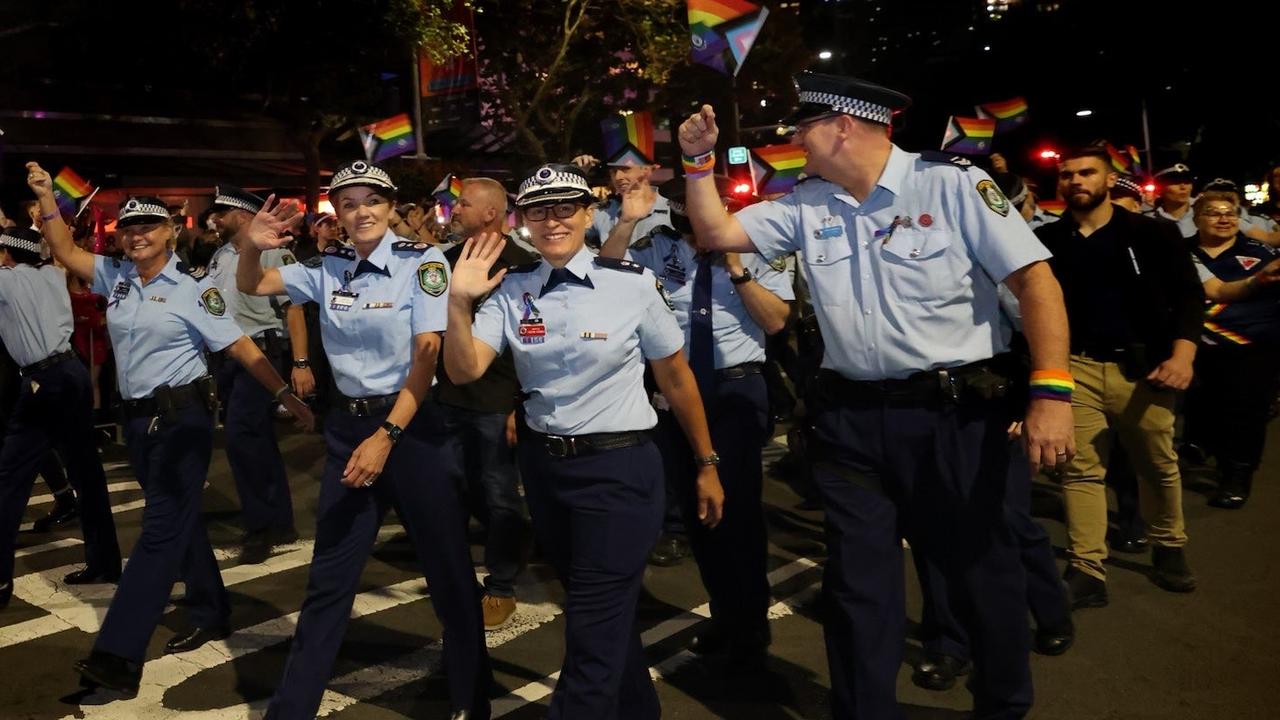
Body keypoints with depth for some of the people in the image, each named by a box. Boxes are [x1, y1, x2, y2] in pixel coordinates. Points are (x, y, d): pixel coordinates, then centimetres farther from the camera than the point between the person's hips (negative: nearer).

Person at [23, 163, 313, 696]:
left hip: (181, 417, -7)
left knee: (162, 526, -8)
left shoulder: (191, 291, -7)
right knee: (178, 520, 15)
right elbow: (66, 251, 10)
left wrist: (285, 394, -15)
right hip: (137, 418, 7)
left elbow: (240, 346, -10)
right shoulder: (115, 277, 10)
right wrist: (47, 198, -2)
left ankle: (117, 656, -10)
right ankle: (210, 616, 29)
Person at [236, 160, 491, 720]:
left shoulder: (420, 262, -8)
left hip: (410, 424, -4)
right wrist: (252, 247, -8)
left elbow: (426, 356, -13)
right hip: (347, 426, 4)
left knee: (447, 568, 5)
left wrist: (387, 436, -18)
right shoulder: (327, 269, 6)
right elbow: (251, 286, 14)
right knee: (329, 575, 10)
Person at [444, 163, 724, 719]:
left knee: (593, 634, -4)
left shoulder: (632, 284, -11)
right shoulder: (511, 290, 0)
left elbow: (676, 377, -2)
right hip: (543, 465, 5)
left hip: (619, 469, -5)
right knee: (606, 613, 22)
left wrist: (707, 465, 4)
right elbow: (464, 371, -8)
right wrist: (459, 303, -23)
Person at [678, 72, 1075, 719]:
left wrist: (1050, 392, -20)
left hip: (957, 414, -3)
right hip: (850, 420, 4)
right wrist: (699, 161, 0)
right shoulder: (806, 204, 8)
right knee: (857, 580, 11)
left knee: (982, 568, 11)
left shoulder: (952, 184, -7)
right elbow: (716, 233, 13)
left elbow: (1035, 279, -11)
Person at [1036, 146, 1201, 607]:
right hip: (1076, 367, 0)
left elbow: (1188, 295, 1)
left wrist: (1182, 354, -13)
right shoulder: (1045, 241, 7)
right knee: (1081, 470, -1)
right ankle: (1087, 571, 3)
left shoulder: (1152, 234, 4)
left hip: (1142, 366, 0)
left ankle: (1170, 549, 33)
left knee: (1159, 465, 13)